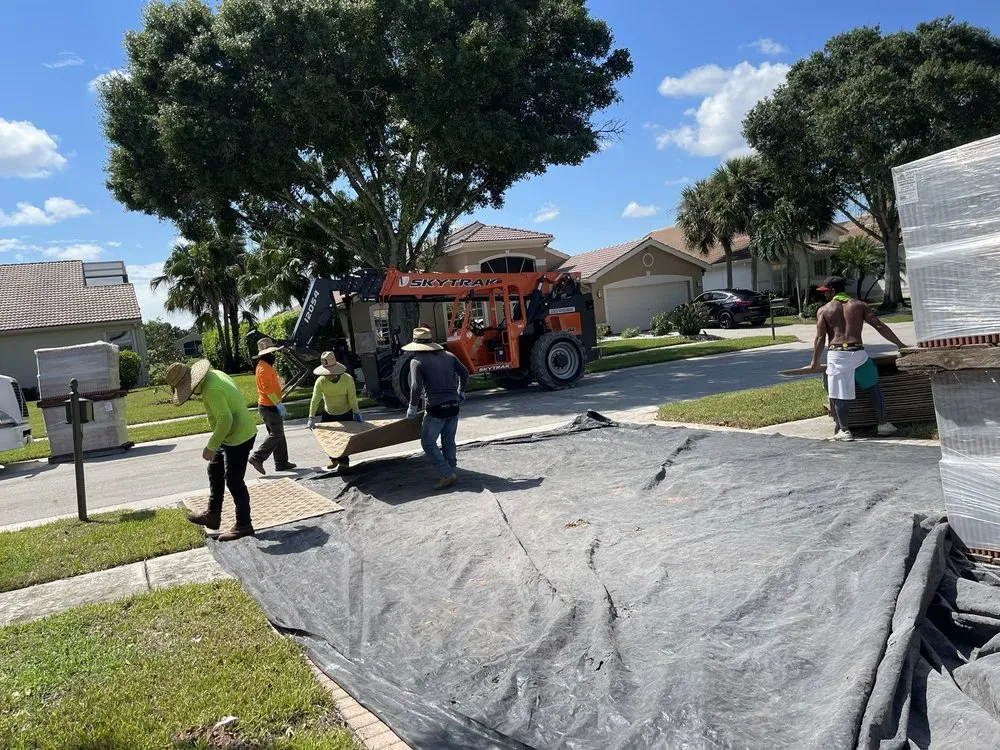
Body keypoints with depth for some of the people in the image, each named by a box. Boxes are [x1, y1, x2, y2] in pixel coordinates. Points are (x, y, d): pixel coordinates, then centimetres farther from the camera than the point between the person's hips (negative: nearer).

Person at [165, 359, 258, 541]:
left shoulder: (212, 390, -26)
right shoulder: (214, 375, 4)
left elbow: (225, 419, -31)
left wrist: (211, 447, -26)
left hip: (239, 438, -11)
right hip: (232, 435, 11)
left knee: (234, 481, 0)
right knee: (215, 471, 18)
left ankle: (244, 525, 11)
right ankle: (213, 515, 29)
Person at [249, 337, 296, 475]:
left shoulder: (265, 366, 14)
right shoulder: (264, 368, -18)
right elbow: (267, 389, -23)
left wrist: (277, 403, 22)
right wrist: (278, 404, -21)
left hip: (269, 406, 10)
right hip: (270, 406, -10)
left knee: (278, 434, 12)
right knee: (276, 434, -6)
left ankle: (281, 463, 16)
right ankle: (257, 458, -4)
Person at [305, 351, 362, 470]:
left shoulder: (348, 379, -25)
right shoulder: (320, 381, -24)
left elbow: (352, 398, -16)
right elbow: (315, 400, -27)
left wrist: (356, 413, -14)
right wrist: (311, 418, -33)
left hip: (346, 414, -2)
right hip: (328, 414, 2)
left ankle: (344, 461, 15)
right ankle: (334, 458, 27)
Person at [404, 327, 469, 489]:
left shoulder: (417, 361, -7)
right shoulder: (448, 356, 9)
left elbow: (416, 387, -15)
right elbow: (464, 373, 15)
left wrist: (413, 406, -2)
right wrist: (460, 392, 29)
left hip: (436, 408, -6)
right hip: (453, 405, 6)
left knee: (428, 443, 4)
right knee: (449, 441, 16)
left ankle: (447, 475, -3)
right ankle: (451, 472, 20)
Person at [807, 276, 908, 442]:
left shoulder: (824, 310, 7)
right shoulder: (859, 305, 11)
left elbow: (820, 338, 0)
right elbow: (880, 326, 6)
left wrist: (815, 361, 8)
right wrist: (900, 345, 10)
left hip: (836, 355, -2)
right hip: (858, 352, 2)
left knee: (840, 394, 4)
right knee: (873, 387, 19)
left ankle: (844, 431, 5)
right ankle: (883, 425, 21)